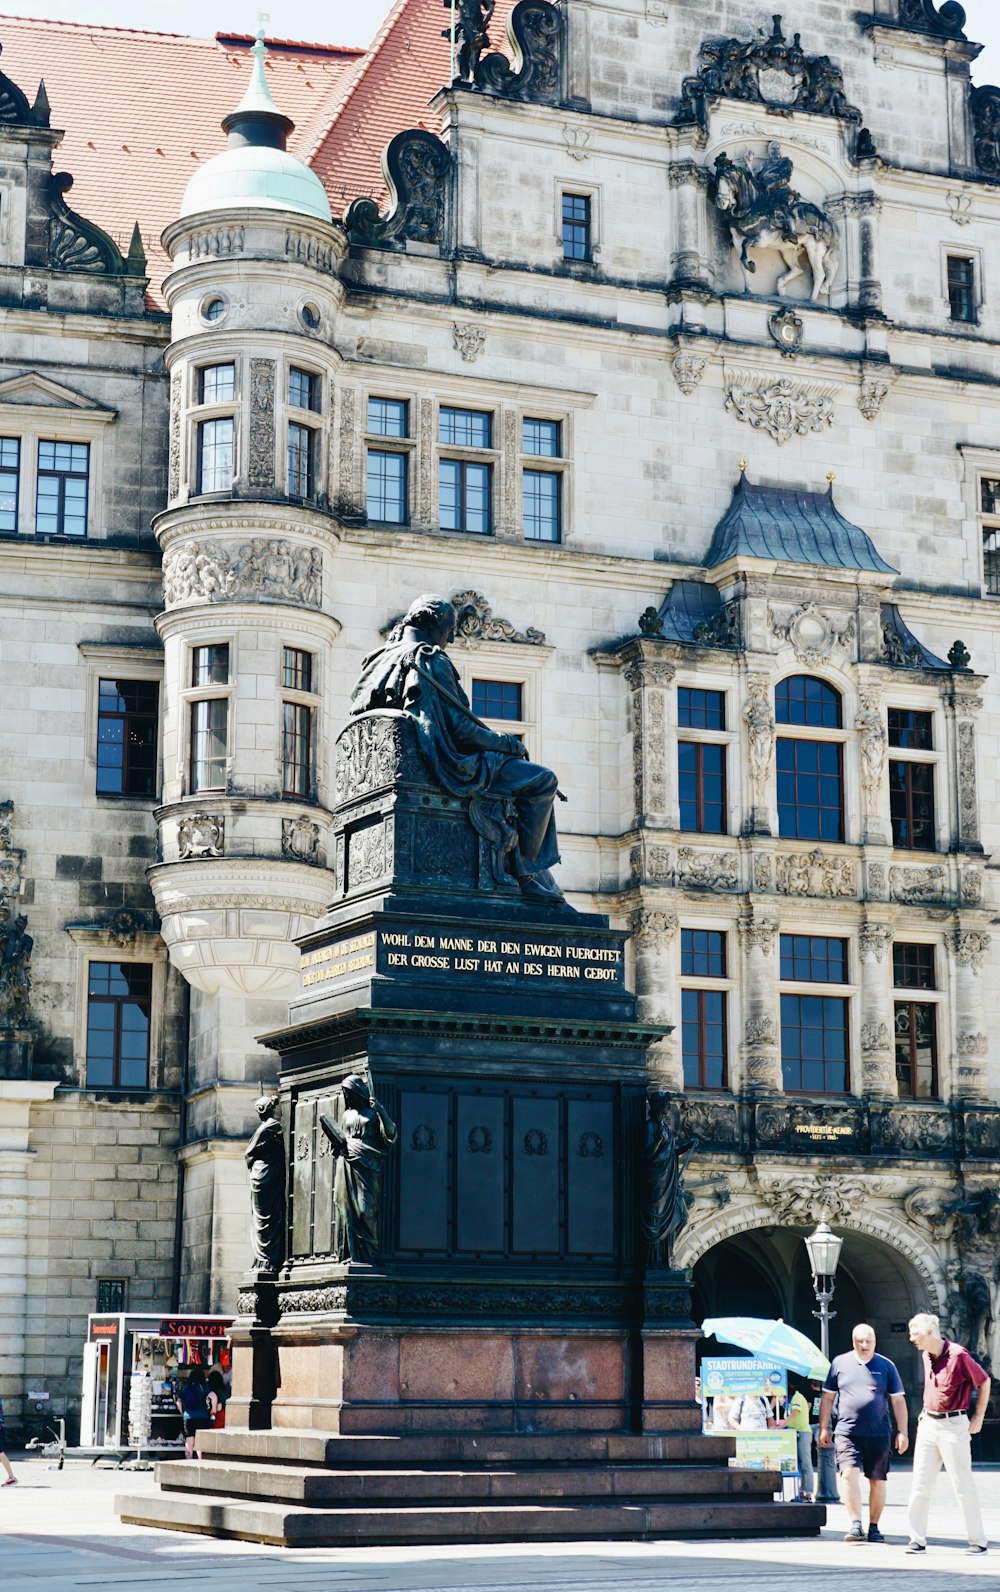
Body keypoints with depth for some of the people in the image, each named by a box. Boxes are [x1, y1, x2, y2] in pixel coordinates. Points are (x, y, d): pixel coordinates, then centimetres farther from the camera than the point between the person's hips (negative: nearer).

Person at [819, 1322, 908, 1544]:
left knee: (877, 1481, 5)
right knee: (849, 1474, -17)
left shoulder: (886, 1366, 6)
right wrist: (823, 1428, 8)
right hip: (848, 1432, -1)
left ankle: (874, 1527, 17)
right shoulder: (840, 1363, 7)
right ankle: (856, 1525, -18)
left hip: (879, 1434, 1)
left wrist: (903, 1432, 2)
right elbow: (827, 1397, 12)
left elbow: (898, 1401, 8)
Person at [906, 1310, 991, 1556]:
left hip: (953, 1425, -7)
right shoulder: (926, 1356, 8)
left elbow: (984, 1382, -6)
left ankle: (978, 1540, 9)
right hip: (928, 1424, 7)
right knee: (920, 1485, 3)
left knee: (963, 1485, -1)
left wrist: (978, 1419, -2)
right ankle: (917, 1540, 7)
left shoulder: (958, 1356, -16)